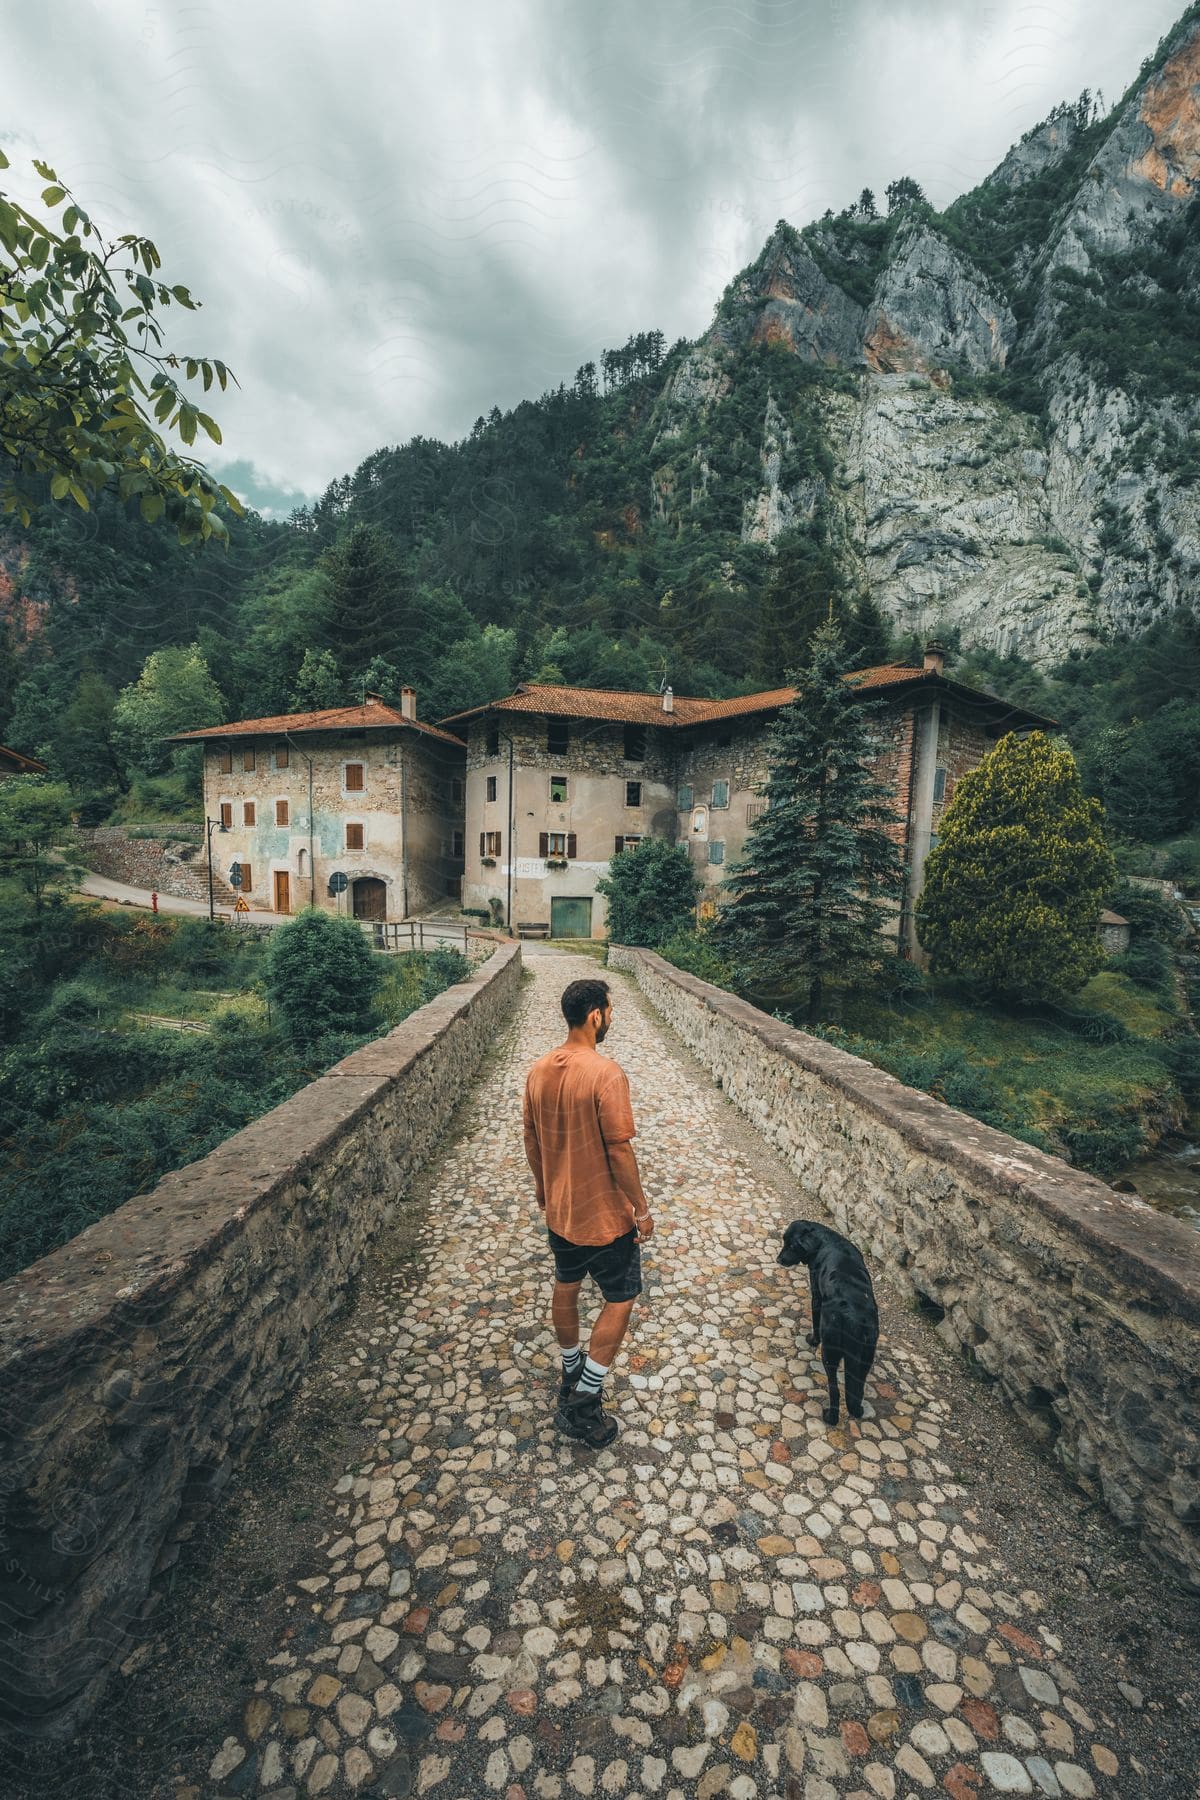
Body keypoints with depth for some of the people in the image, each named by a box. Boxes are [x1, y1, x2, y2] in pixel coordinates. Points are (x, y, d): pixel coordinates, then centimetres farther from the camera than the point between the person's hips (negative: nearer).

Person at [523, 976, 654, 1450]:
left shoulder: (539, 1070, -5)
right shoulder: (607, 1074, -27)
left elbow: (531, 1138, 6)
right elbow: (619, 1151, -23)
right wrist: (641, 1208, -11)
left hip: (558, 1209, 7)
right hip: (605, 1215, -7)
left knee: (565, 1288, 25)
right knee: (620, 1299, 13)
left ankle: (571, 1371, 46)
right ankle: (583, 1402, 16)